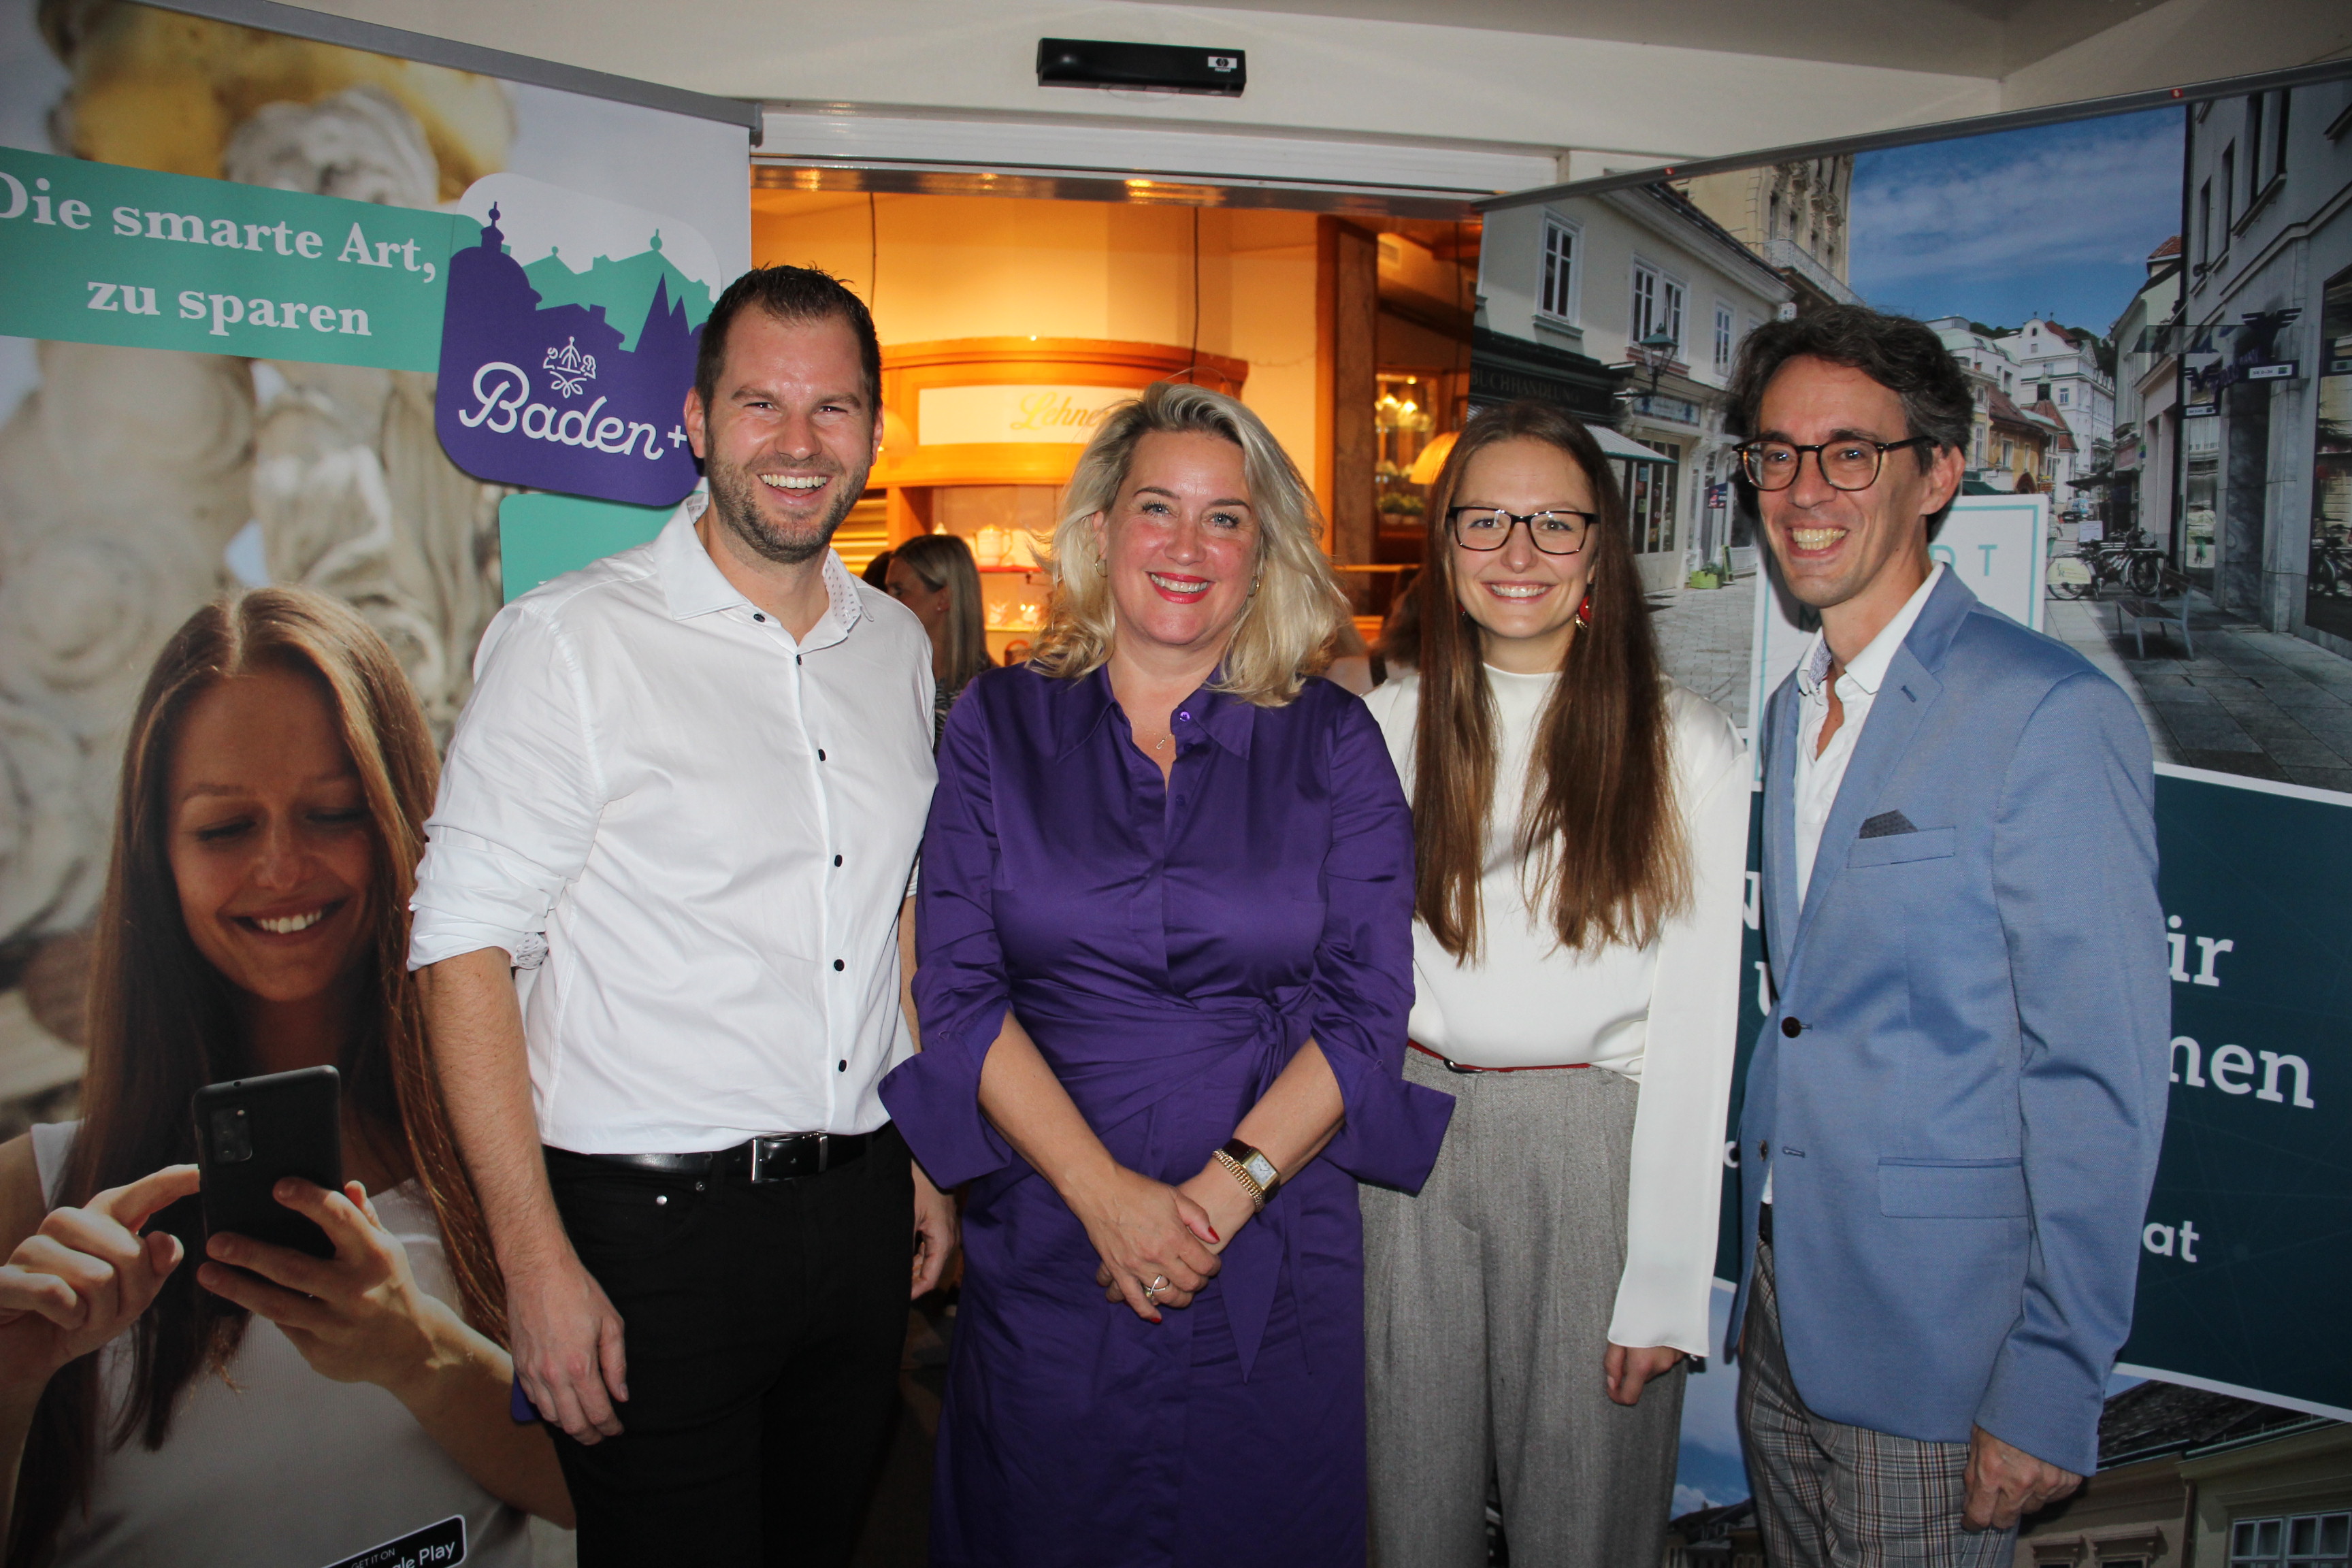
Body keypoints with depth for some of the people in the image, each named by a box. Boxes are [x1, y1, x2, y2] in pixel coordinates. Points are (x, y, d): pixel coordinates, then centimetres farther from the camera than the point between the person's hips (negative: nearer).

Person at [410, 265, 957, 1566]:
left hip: (860, 1211, 6)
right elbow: (465, 947, -12)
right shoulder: (569, 640, -10)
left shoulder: (896, 645, 7)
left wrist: (926, 1153, 13)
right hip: (654, 1224, -5)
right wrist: (538, 1263, -16)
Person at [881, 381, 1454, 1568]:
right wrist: (1105, 1192, -14)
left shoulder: (1332, 745, 2)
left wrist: (1228, 1189, -15)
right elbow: (959, 991, -5)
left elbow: (1368, 1005, -4)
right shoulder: (997, 725, 2)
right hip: (1045, 1247, 0)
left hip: (1275, 1262, 0)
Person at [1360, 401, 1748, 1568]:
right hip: (1411, 1141, 2)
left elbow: (1696, 1025, -5)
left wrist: (1667, 1283, -8)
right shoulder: (1391, 724, 3)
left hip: (1594, 1151, -2)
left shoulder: (1686, 748, -4)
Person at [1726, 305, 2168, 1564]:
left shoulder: (2050, 714, -15)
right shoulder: (1789, 715, 9)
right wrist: (1765, 1277, 10)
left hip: (1931, 1359, -7)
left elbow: (2099, 1082, -17)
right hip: (1780, 1319, 7)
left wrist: (2051, 1392, -16)